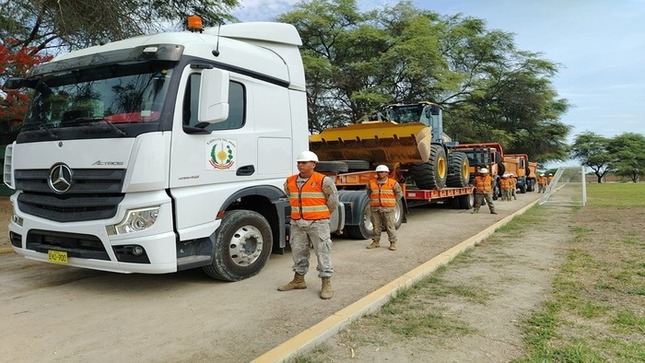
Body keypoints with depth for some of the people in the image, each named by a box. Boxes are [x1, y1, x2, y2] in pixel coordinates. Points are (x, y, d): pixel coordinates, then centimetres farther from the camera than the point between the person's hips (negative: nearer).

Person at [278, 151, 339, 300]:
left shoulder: (323, 180, -10)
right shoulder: (290, 181, 6)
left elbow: (333, 199, -1)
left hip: (318, 223, -5)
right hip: (297, 223, 5)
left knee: (322, 252, -2)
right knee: (298, 251, 13)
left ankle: (326, 284, 5)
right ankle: (298, 280, 28)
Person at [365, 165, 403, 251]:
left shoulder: (393, 183, -2)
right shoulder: (371, 183, 5)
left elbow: (399, 193, 8)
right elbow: (369, 193, 22)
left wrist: (392, 202, 7)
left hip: (388, 208, -3)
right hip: (374, 208, 3)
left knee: (390, 226, 0)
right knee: (375, 226, 9)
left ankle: (393, 243, 8)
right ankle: (376, 242, 20)